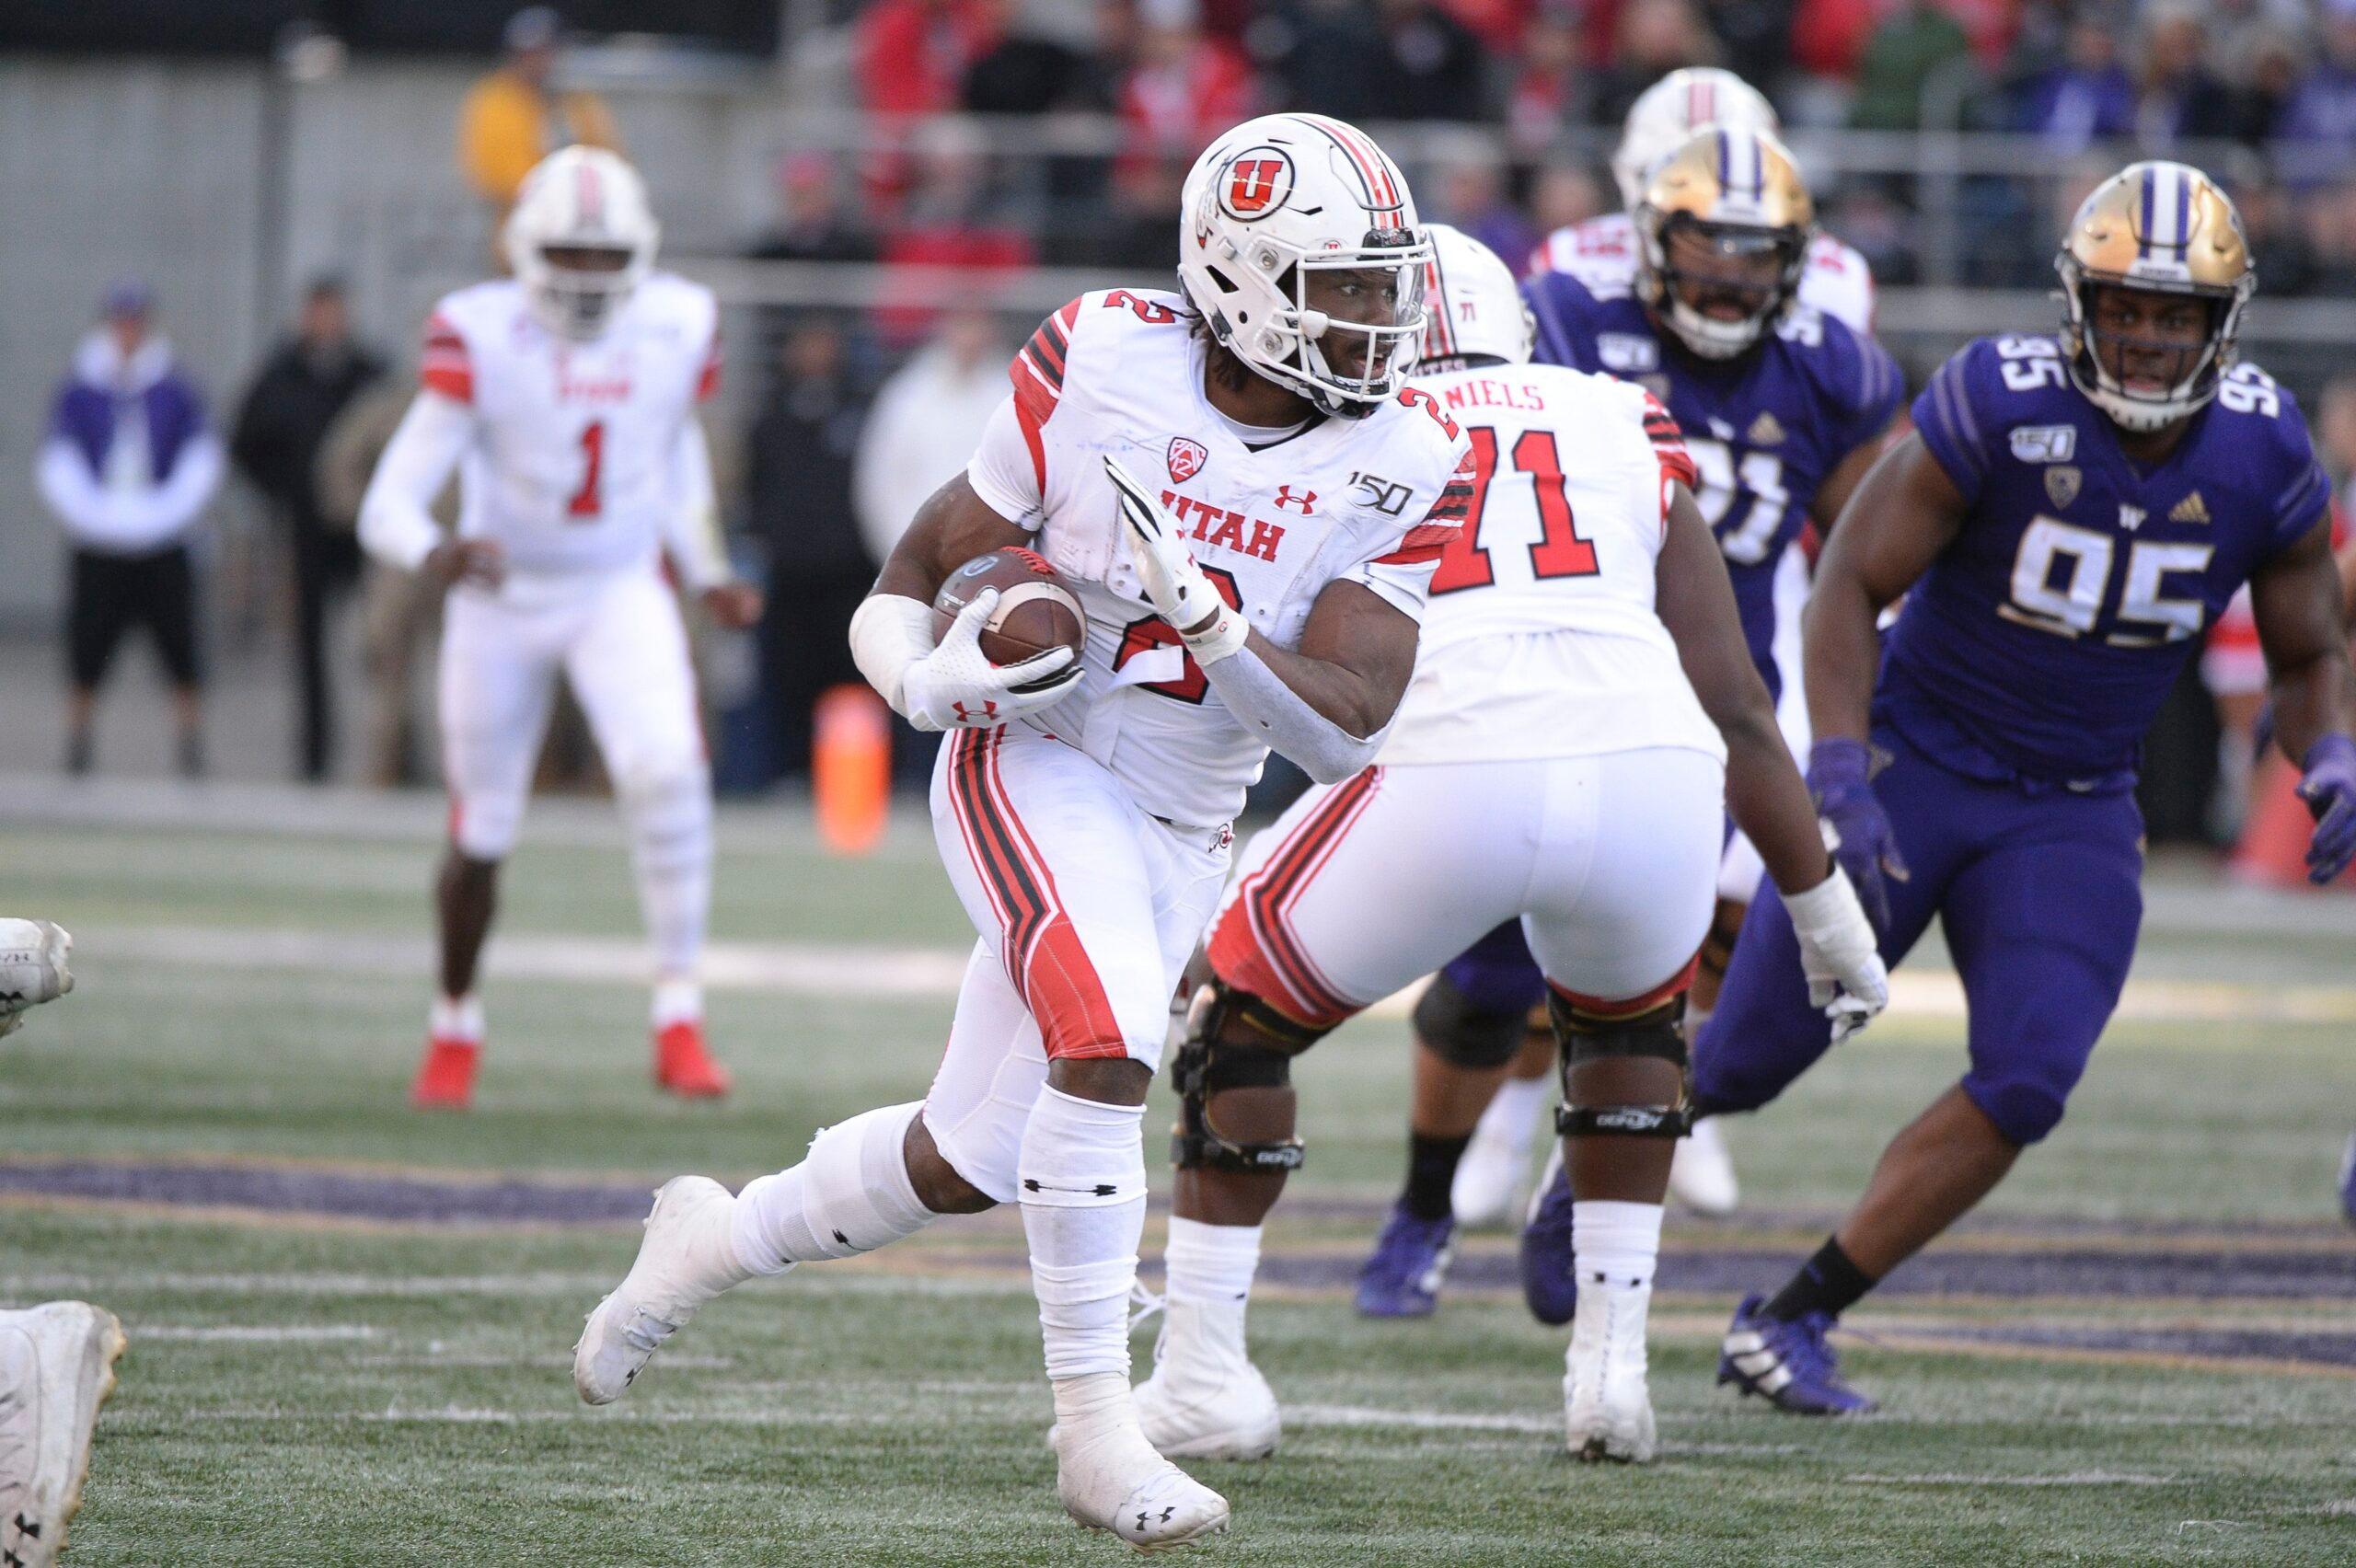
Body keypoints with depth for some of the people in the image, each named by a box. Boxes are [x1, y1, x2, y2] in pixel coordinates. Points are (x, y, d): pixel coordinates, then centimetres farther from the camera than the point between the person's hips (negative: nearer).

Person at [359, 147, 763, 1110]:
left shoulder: (675, 328, -11)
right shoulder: (483, 339, -22)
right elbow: (389, 506, -25)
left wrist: (706, 575, 10)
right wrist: (436, 556, -46)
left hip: (621, 596, 1)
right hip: (502, 602, -1)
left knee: (665, 770, -26)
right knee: (482, 835, 10)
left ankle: (679, 1019, -19)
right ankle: (454, 1027, 36)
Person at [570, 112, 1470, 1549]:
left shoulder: (1402, 465, -8)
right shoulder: (1104, 365, -12)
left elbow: (1344, 731, -13)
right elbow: (942, 554, -1)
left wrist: (1204, 623, -28)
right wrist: (936, 673, -23)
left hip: (1180, 836, 5)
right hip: (1036, 771, -4)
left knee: (971, 1162, 11)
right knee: (1108, 1047, -30)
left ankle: (713, 1241, 38)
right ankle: (1096, 1430, -22)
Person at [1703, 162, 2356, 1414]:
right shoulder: (1999, 406, -21)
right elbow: (1850, 585, -15)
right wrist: (1839, 781, -26)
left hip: (2072, 809, 3)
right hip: (1912, 761, -3)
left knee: (2027, 1084, -15)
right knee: (1749, 1057, 4)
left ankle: (1790, 1321, -3)